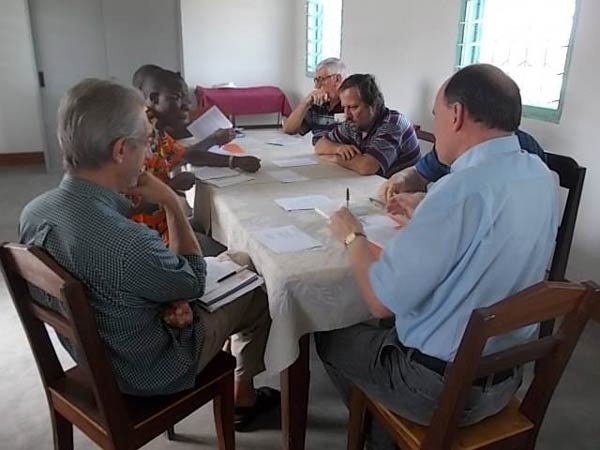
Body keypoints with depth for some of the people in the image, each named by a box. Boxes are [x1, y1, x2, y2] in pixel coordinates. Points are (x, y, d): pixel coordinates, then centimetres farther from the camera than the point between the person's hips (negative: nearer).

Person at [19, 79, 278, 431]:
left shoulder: (34, 211, -14)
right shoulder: (127, 243, -41)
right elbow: (194, 282, -18)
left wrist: (169, 300, -10)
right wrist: (172, 203, -14)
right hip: (147, 370, -7)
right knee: (259, 295, 12)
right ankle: (243, 397, 37)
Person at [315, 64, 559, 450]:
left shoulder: (461, 189, -31)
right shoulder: (542, 177, -4)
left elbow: (381, 300, -25)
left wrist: (353, 237, -8)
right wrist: (422, 220, 14)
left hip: (442, 388, -7)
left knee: (330, 338, 17)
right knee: (382, 329, 29)